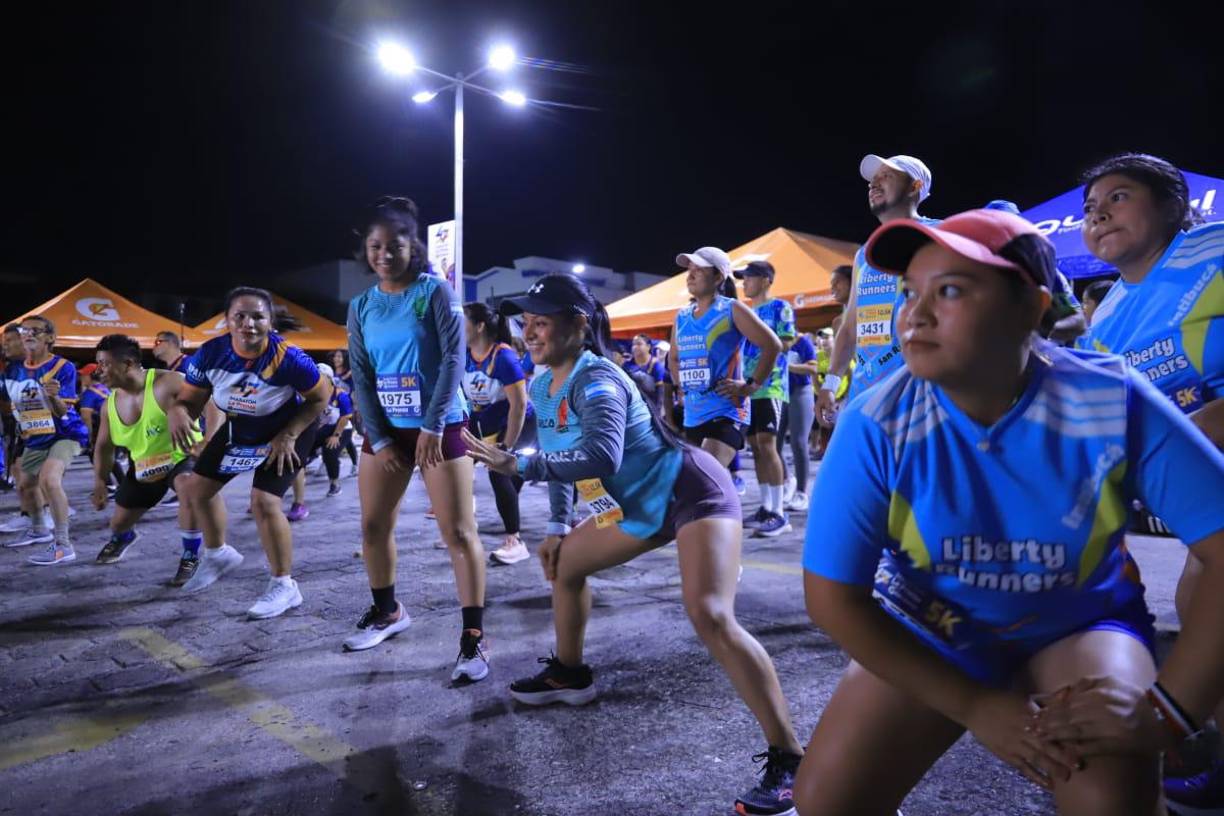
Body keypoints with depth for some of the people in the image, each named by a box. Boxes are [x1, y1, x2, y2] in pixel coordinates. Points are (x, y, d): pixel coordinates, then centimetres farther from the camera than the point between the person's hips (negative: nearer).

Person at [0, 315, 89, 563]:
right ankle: (38, 530, 49)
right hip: (34, 437, 8)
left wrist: (53, 396, -43)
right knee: (26, 484, 23)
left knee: (49, 479, -29)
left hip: (64, 433, -8)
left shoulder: (63, 367, -18)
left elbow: (62, 412, -23)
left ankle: (63, 545, -27)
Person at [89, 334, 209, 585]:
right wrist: (100, 482, 7)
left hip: (182, 456, -6)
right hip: (144, 464, 7)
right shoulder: (110, 405, -3)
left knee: (189, 486, -41)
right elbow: (104, 447, 13)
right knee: (119, 521, 17)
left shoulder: (167, 382, -25)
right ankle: (122, 537, 60)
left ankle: (191, 556, -23)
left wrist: (209, 443, -46)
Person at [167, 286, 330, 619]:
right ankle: (218, 554, 42)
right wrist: (177, 413, -36)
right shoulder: (211, 353, -21)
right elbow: (189, 400, -11)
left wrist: (287, 437, -22)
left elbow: (321, 395, -19)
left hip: (289, 430, -6)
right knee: (194, 489, 14)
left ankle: (284, 586, -2)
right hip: (238, 428, 6)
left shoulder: (287, 357, -34)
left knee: (264, 502, -21)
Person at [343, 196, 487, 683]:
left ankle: (473, 637, -3)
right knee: (373, 526, 13)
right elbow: (361, 378, 4)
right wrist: (379, 439, -5)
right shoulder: (361, 307, 7)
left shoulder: (435, 292, -5)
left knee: (459, 532, -8)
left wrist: (432, 426, -17)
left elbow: (454, 359, -12)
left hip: (438, 426, -5)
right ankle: (387, 611, 34)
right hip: (385, 430, 5)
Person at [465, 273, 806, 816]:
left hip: (692, 491, -10)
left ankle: (788, 762, -19)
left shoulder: (595, 379, -25)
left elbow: (602, 457, -41)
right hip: (642, 506, 10)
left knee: (710, 616, -27)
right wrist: (556, 528, 15)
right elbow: (559, 455, 17)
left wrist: (518, 465, -42)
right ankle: (569, 675, 40)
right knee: (563, 564, 19)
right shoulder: (542, 387, 4)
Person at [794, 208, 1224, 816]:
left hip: (1078, 624, 0)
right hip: (930, 634, 1)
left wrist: (1168, 708, -28)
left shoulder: (1114, 405, -24)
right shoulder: (876, 425, -25)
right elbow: (832, 598, -20)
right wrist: (973, 706, -21)